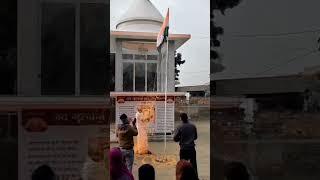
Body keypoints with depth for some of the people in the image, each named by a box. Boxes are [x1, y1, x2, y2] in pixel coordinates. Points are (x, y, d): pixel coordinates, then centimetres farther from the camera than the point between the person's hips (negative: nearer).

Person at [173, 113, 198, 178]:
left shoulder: (180, 127, -11)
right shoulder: (193, 126, -1)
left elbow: (175, 139, -9)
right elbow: (195, 137, 11)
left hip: (183, 149, -2)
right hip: (192, 148, 3)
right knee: (193, 165, 12)